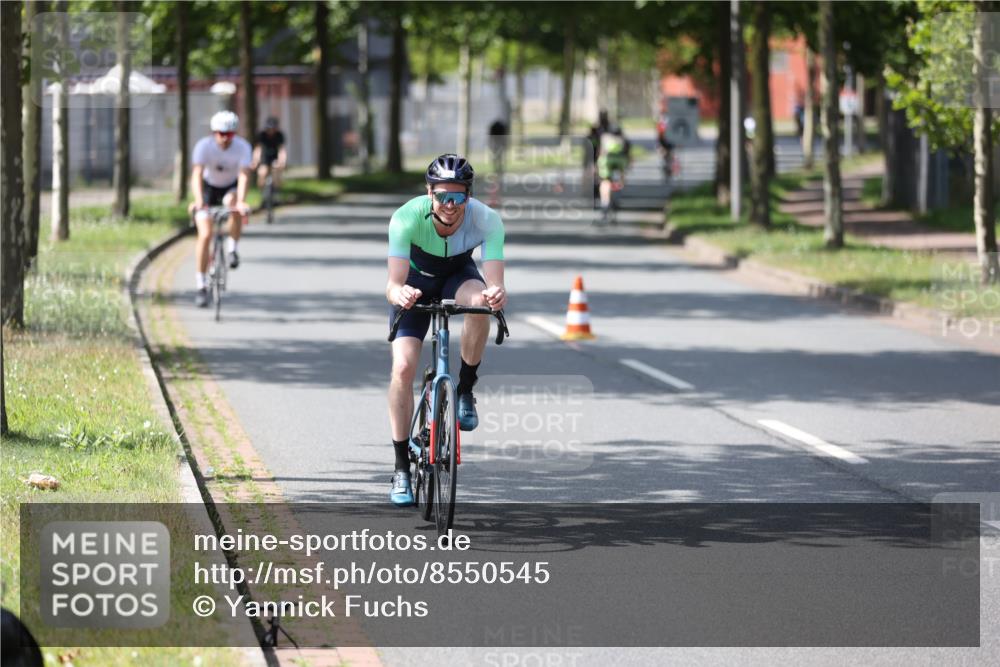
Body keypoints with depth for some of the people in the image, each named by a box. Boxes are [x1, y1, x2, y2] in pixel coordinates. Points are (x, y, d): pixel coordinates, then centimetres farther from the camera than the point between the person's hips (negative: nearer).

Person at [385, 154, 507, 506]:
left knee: (479, 305, -36)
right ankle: (402, 467, -4)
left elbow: (495, 283, -40)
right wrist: (399, 294, -65)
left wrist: (496, 294, -64)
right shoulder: (407, 218, -35)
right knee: (403, 367, -17)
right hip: (416, 280, 0)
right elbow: (393, 284, -41)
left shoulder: (487, 220, -33)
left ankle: (465, 390, -11)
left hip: (459, 274, 0)